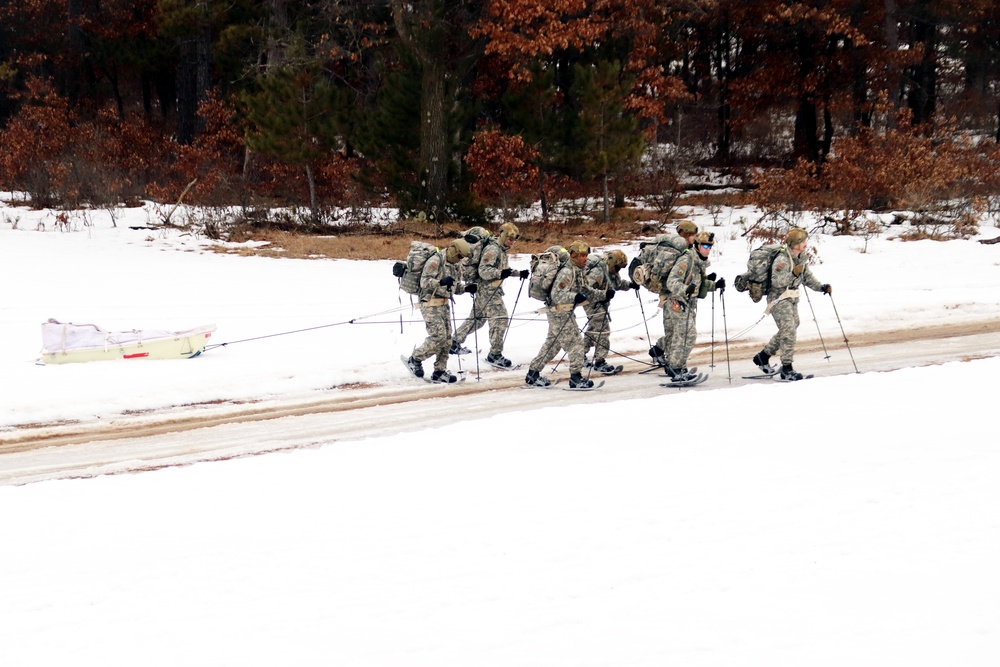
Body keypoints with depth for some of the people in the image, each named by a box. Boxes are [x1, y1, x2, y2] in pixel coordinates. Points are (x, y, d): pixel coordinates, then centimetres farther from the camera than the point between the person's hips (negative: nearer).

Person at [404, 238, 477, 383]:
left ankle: (439, 372, 11)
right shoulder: (435, 261, -13)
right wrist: (441, 282, -36)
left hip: (444, 304, 9)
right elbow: (425, 282, -21)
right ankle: (415, 359, 3)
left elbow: (454, 286, 22)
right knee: (438, 337, -15)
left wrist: (466, 288, 3)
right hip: (431, 304, -9)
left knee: (447, 339, 5)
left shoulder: (453, 265, 14)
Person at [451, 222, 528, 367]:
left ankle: (455, 343, 30)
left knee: (477, 318, 19)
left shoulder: (502, 250, 15)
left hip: (491, 290, 11)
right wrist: (500, 273, -38)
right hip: (488, 290, -11)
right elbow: (484, 271, -24)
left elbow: (504, 269, 28)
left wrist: (519, 273, 16)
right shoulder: (492, 249, -16)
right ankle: (495, 354, -8)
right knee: (499, 319, -12)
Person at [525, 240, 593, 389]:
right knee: (575, 342, -8)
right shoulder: (567, 272, -21)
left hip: (564, 311, 10)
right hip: (560, 313, -10)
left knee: (553, 343, 16)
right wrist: (575, 297, -38)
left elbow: (580, 289, 24)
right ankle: (576, 377, -5)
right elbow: (557, 295, -27)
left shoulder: (576, 270, 10)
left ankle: (533, 374, 23)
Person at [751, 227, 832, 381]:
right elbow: (776, 281, -26)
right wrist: (793, 274, -34)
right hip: (779, 298, -9)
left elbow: (808, 277, 13)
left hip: (792, 298, 9)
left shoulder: (802, 257, 6)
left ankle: (763, 357, 29)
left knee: (790, 330, 15)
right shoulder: (782, 259, -20)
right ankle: (787, 370, -13)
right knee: (788, 331, -15)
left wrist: (822, 287, 0)